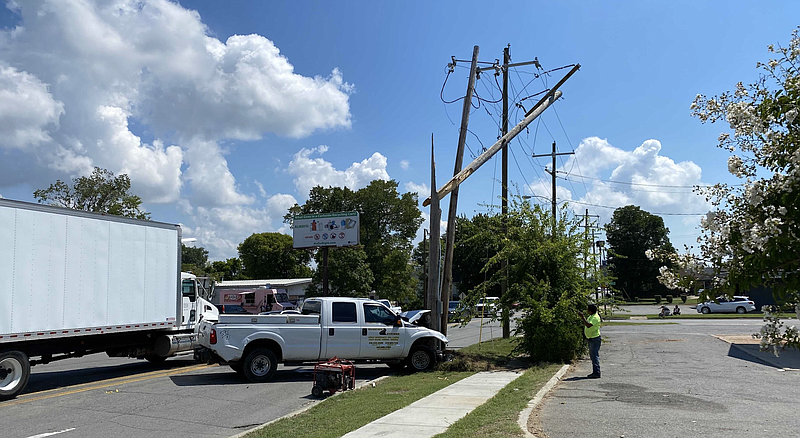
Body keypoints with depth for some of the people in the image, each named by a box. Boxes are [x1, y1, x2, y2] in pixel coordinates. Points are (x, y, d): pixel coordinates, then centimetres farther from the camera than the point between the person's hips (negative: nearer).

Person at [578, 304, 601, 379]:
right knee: (592, 356, 14)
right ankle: (595, 372, 20)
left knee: (595, 356, -10)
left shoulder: (595, 317, -18)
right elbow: (586, 325, 23)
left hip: (595, 338, -11)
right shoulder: (591, 316, 13)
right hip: (591, 339, 11)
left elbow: (588, 325, -30)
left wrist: (583, 317, -27)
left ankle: (597, 373, -8)